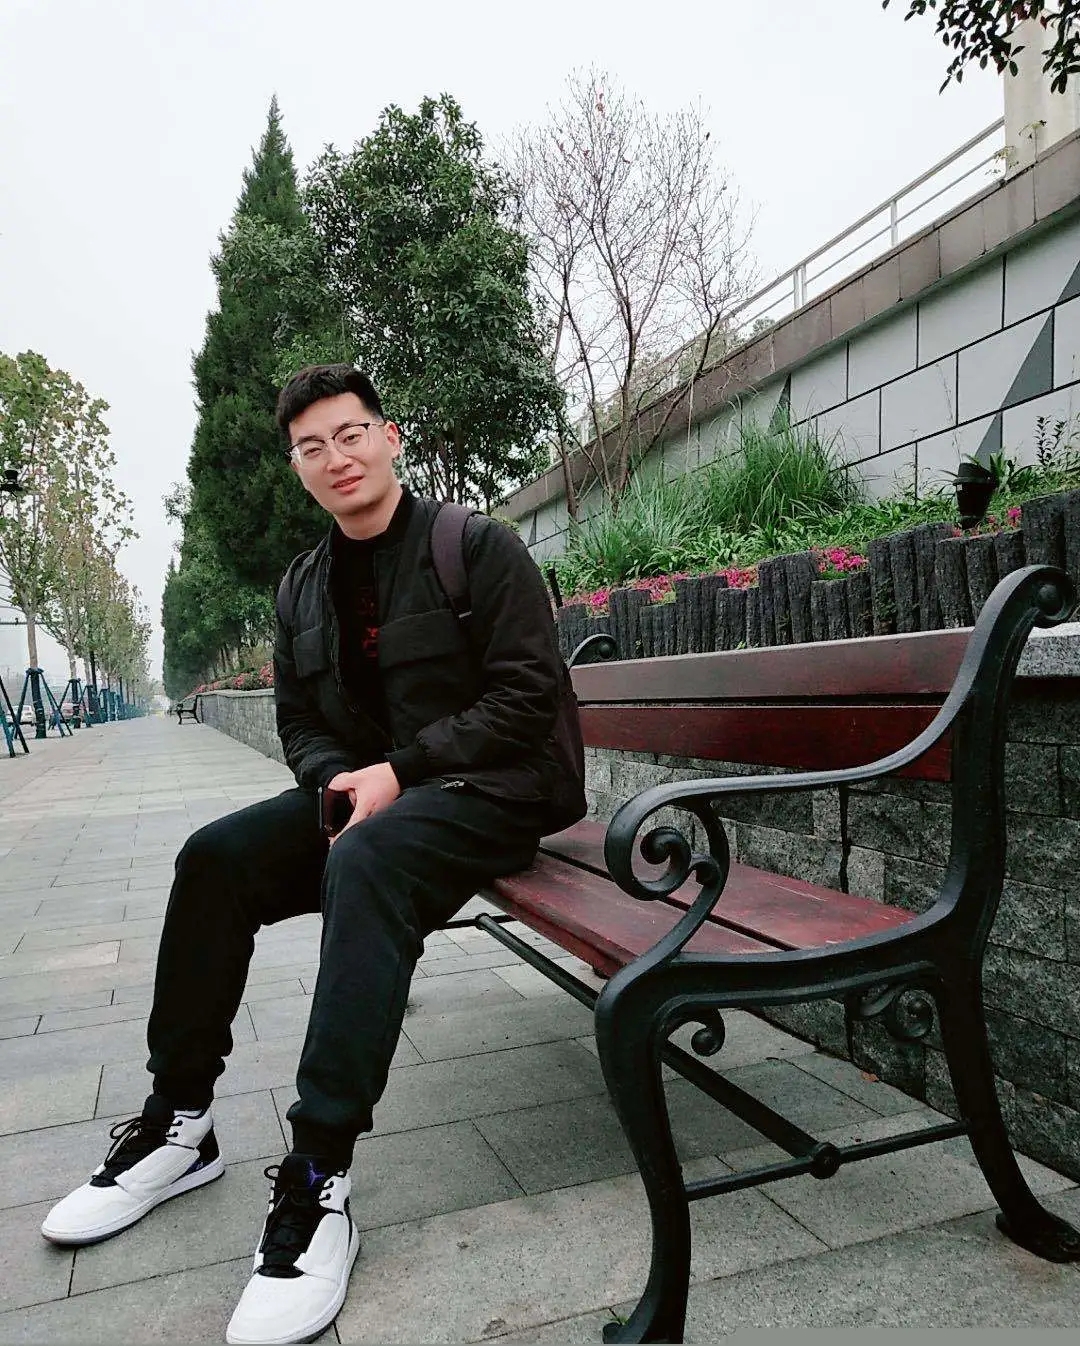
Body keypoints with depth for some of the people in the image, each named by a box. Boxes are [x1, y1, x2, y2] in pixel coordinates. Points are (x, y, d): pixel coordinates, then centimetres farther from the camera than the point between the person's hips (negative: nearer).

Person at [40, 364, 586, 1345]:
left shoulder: (480, 547, -8)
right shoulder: (303, 588, 12)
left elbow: (528, 693, -15)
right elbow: (300, 720, 14)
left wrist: (400, 770, -21)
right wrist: (340, 780, -9)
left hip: (492, 789, -6)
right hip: (369, 789, 7)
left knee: (367, 861, -36)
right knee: (215, 857, -10)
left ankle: (318, 1182, -30)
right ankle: (179, 1124, 3)